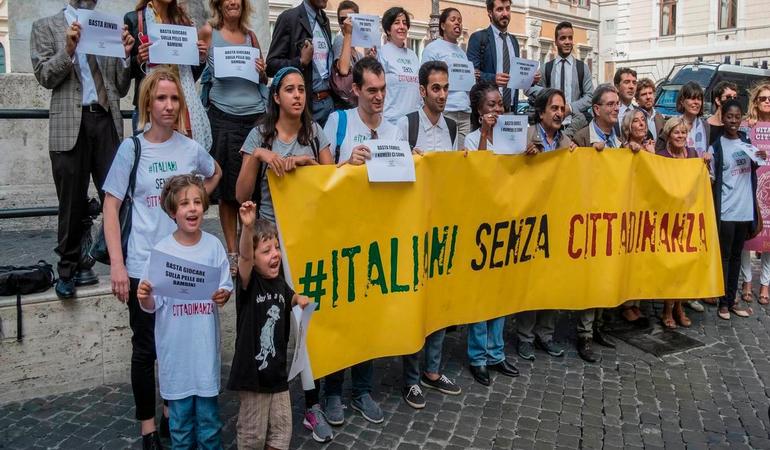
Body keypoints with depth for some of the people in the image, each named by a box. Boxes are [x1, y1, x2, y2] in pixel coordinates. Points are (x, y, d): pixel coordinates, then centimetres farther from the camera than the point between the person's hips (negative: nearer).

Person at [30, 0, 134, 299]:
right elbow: (45, 76, 0)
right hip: (70, 125, -2)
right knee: (72, 204, 4)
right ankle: (70, 269, 16)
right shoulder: (45, 27, 10)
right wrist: (68, 49, -13)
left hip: (107, 121, 2)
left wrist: (125, 56, 0)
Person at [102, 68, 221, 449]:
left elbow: (215, 174, 25)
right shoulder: (131, 148, -4)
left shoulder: (191, 148, 2)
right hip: (142, 266, -2)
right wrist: (117, 265, -12)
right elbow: (111, 208, -5)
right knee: (146, 348, 6)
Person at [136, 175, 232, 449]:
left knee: (208, 411, 11)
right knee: (180, 414, 12)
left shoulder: (213, 246, -3)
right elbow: (152, 306, -4)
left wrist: (223, 295, -16)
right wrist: (144, 298, -25)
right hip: (175, 347, -1)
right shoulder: (161, 251, -8)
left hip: (205, 344, 1)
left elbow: (226, 288, 5)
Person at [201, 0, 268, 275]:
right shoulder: (209, 31, 7)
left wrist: (263, 72, 1)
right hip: (224, 116, -3)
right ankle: (232, 251, 10)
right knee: (228, 186, 1)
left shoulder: (250, 36, 16)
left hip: (255, 115, 3)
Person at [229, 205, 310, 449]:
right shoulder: (249, 283, -15)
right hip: (253, 372, -6)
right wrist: (248, 227, -57)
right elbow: (244, 257, -38)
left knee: (282, 430, 15)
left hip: (278, 371, 6)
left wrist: (300, 299, 3)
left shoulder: (280, 283, 3)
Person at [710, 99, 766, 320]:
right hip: (726, 211, -5)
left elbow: (750, 171, 20)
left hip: (745, 210, 5)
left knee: (736, 256, 11)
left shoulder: (747, 143, 8)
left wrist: (760, 160, 1)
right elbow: (710, 179, -6)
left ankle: (731, 300, 19)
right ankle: (723, 302, 9)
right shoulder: (716, 147, -6)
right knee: (724, 256, 1)